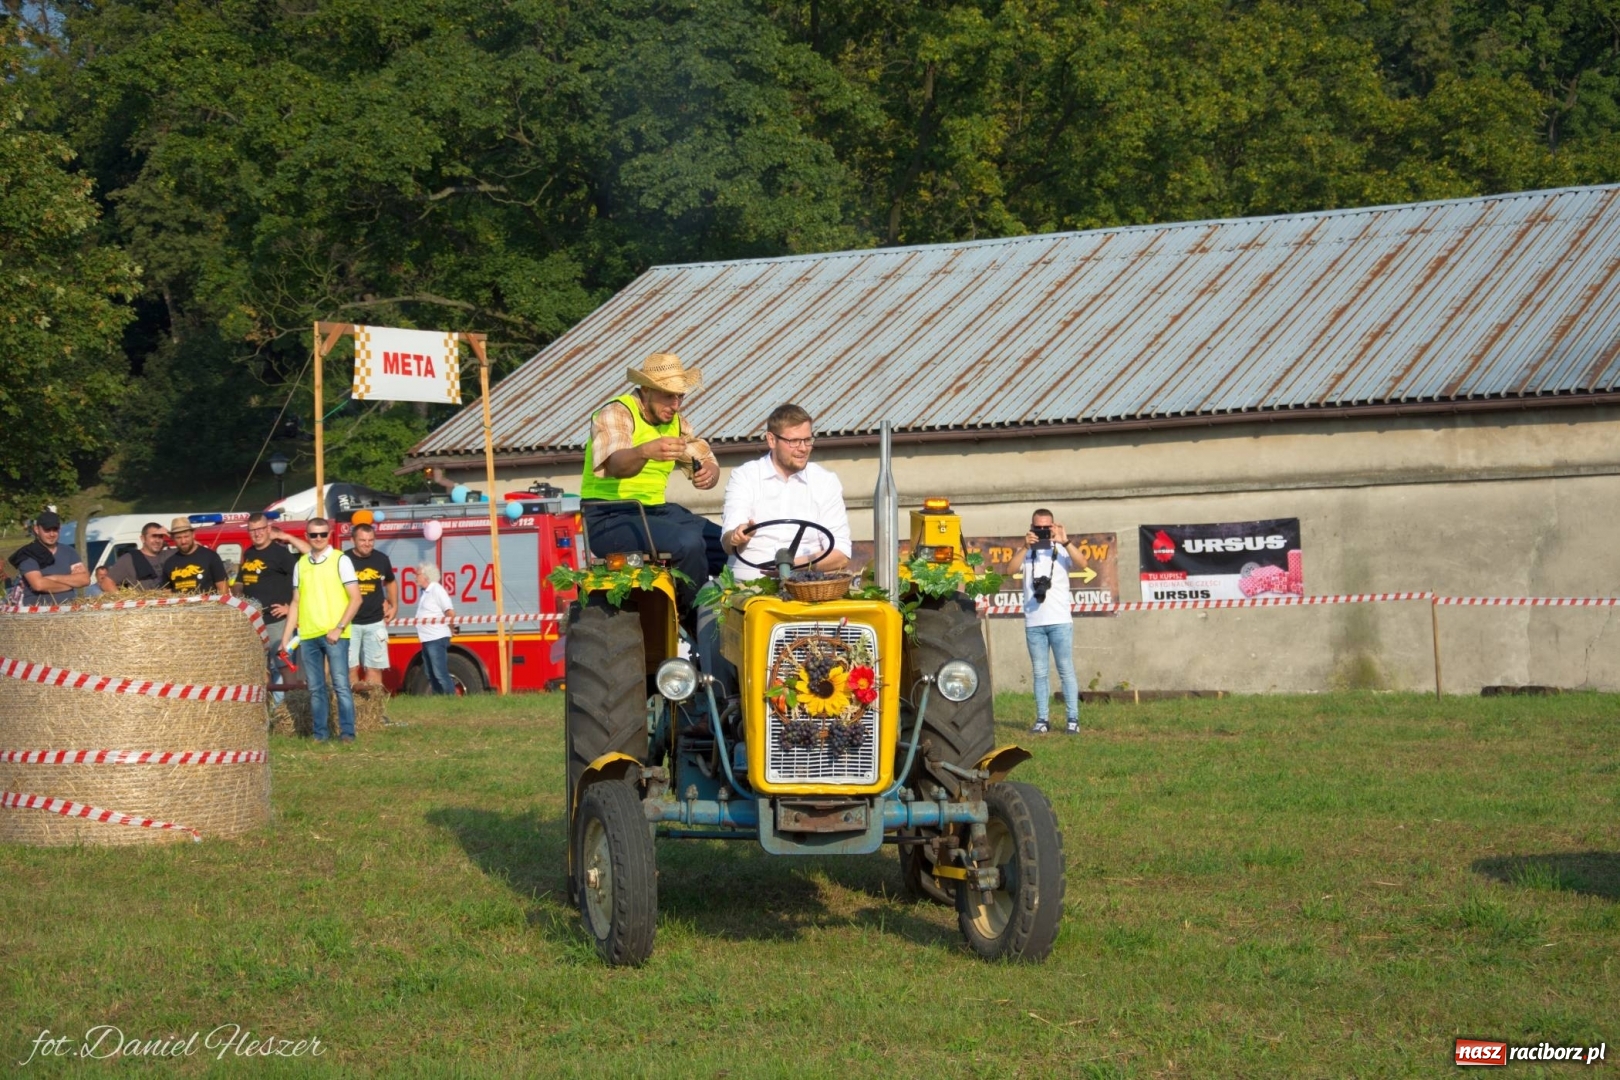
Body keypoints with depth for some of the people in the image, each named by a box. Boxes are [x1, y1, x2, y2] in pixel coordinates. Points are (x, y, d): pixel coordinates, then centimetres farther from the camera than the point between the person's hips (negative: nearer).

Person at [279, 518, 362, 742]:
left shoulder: (340, 560, -1)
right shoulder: (301, 564, 13)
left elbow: (355, 599, -5)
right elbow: (296, 603, 17)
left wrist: (339, 628, -13)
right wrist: (286, 637, 12)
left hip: (334, 635, -4)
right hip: (307, 636, 4)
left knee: (341, 685, -7)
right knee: (315, 688, 6)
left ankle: (347, 732, -4)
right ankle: (320, 734, 10)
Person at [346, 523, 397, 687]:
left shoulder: (381, 559, 6)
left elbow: (391, 582, 26)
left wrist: (394, 606, 18)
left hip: (375, 623, 3)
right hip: (349, 623, -3)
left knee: (374, 668, 2)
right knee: (351, 668, -2)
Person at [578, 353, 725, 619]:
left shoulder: (676, 422, 13)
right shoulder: (615, 414, -12)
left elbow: (707, 463, 10)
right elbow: (615, 465, -30)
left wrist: (709, 474, -16)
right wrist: (646, 452, -53)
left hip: (657, 510, 8)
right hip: (609, 516, -8)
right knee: (688, 543, -31)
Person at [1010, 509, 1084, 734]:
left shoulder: (1060, 550, 5)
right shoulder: (1027, 552, 9)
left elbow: (1081, 561, -13)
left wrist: (1065, 542, -25)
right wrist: (1025, 547, -20)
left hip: (1060, 621, -2)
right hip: (1033, 623, 2)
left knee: (1066, 670, -3)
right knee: (1040, 673, 4)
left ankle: (1073, 719, -3)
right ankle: (1042, 719, 5)